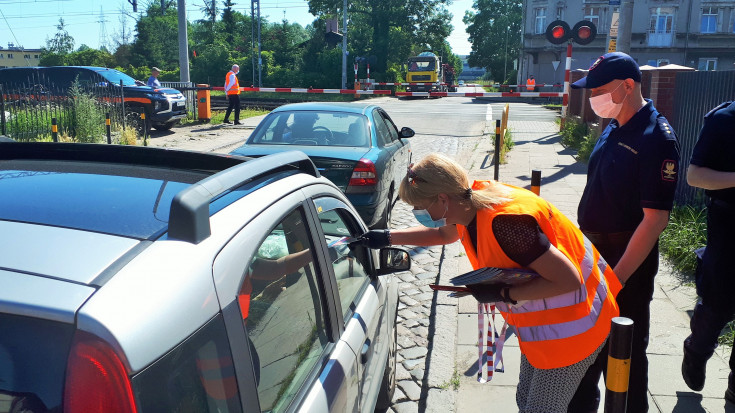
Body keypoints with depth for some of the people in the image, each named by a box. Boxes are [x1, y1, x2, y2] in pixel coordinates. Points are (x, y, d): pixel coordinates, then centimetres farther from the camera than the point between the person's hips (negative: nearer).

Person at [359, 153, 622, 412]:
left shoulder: (505, 223, -35)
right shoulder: (468, 206, -7)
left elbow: (569, 280, -30)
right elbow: (444, 233, 18)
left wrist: (503, 294, -26)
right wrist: (387, 238, 15)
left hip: (571, 327, -9)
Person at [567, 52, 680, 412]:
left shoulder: (656, 136, -18)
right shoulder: (613, 129, 7)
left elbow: (656, 218, -22)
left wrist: (617, 277, -24)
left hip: (626, 261, -8)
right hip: (592, 252, 8)